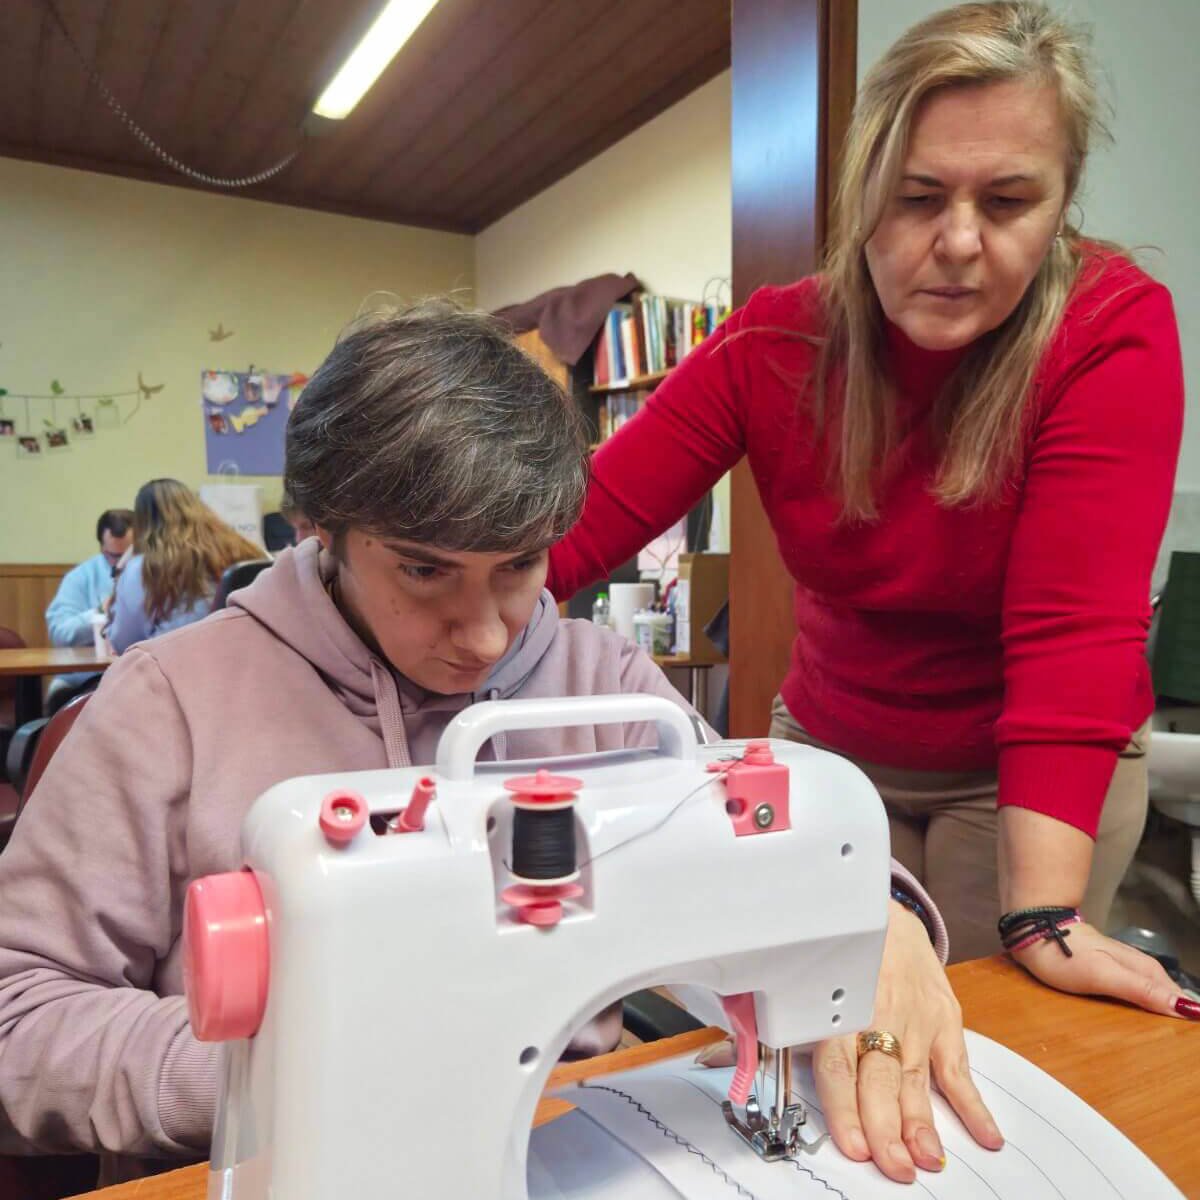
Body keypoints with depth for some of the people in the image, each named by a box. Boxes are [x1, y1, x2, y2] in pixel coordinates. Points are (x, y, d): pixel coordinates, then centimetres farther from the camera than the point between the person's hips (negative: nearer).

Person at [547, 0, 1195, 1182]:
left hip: (1035, 770, -1)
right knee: (823, 1038, 7)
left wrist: (1045, 914, -34)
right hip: (833, 748, 2)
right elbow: (576, 529, -20)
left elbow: (1076, 626, -28)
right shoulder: (775, 347, -14)